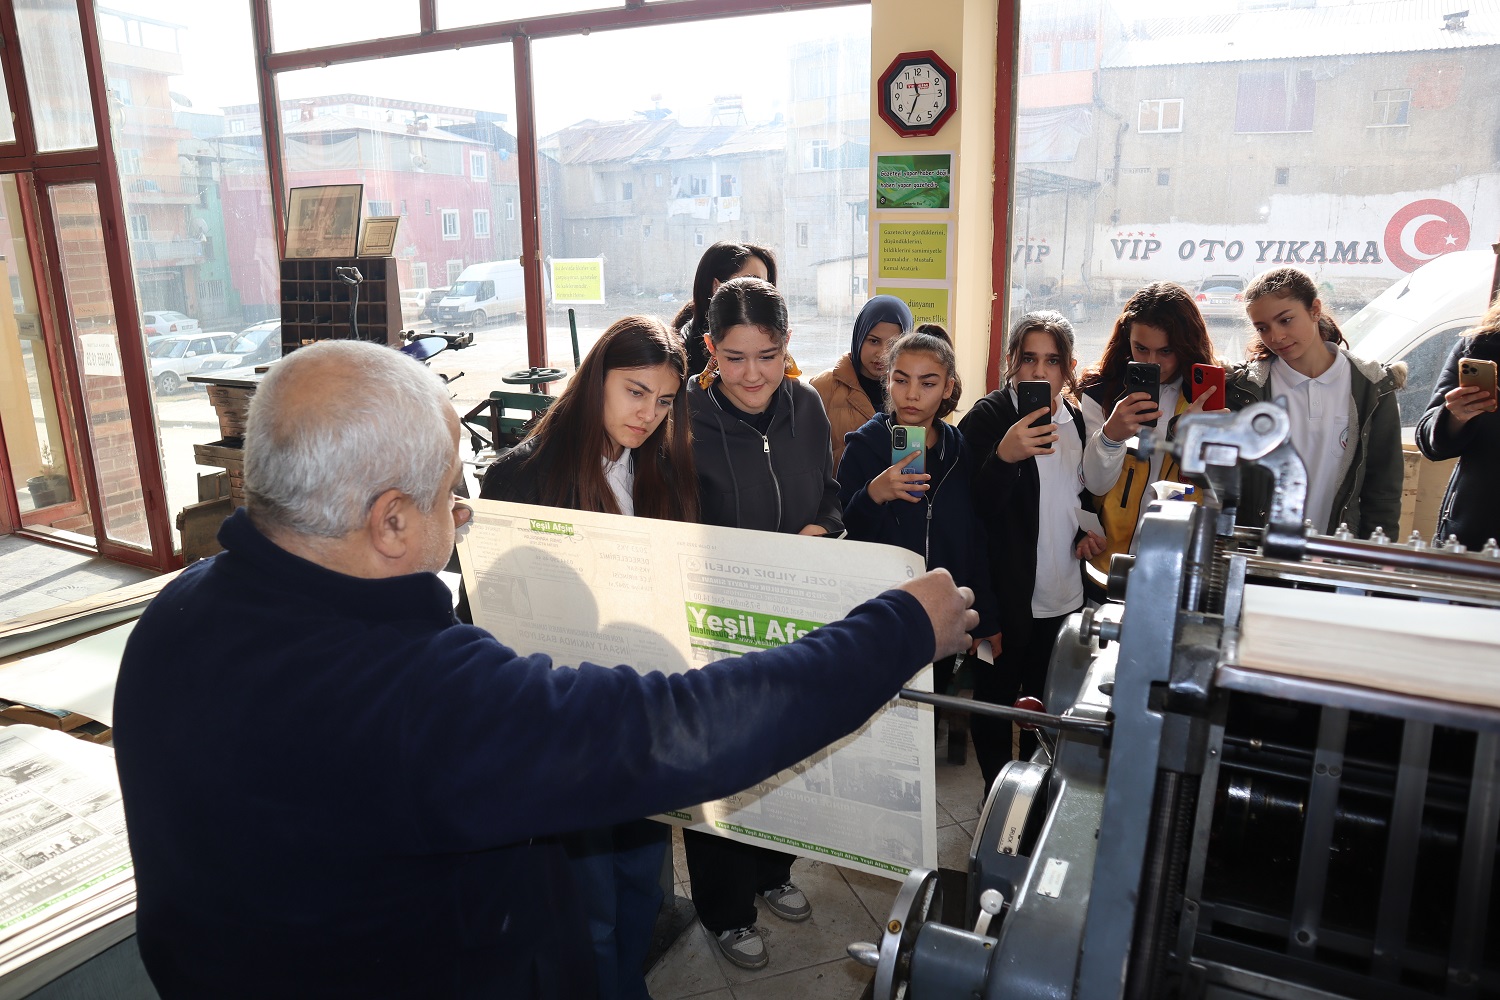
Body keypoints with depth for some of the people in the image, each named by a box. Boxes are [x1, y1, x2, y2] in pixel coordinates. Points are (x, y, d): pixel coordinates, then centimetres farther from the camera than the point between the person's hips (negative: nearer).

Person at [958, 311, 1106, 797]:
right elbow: (973, 508, -22)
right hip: (1007, 595, -6)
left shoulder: (1076, 420, 8)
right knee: (996, 698, 8)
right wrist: (1004, 456, -38)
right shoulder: (987, 417, -12)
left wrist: (1088, 533, 5)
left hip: (1063, 595, 6)